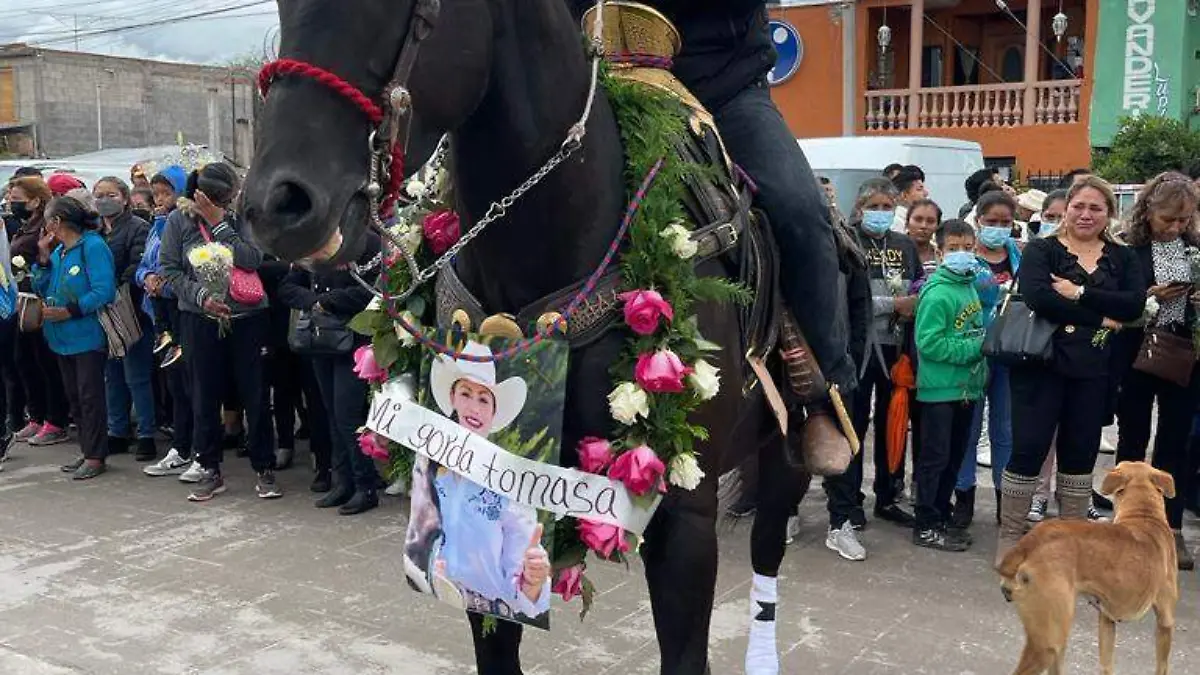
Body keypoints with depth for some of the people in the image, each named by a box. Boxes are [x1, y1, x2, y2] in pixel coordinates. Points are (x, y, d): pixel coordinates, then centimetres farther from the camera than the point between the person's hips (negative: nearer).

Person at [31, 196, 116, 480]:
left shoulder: (93, 246, -12)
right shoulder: (57, 251, 13)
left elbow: (104, 291, -20)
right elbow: (41, 289, 14)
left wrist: (68, 311, -21)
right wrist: (43, 259, 2)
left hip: (88, 335, -8)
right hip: (64, 337, 9)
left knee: (90, 395, -3)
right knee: (74, 395, 12)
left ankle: (95, 456, 5)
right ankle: (88, 451, 22)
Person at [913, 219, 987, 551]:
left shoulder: (970, 287, 9)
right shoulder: (937, 292, -16)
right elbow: (929, 342, -22)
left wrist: (983, 346, 2)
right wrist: (973, 349, -18)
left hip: (966, 386, 8)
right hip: (940, 388, -8)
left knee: (955, 457, 15)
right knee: (935, 457, 0)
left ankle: (942, 517, 27)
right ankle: (926, 527, 9)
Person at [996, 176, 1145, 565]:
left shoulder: (1123, 258, 11)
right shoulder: (1041, 251, 1)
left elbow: (1134, 304, -6)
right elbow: (1037, 296, -18)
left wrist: (1079, 293, -16)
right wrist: (1100, 318, -15)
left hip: (1093, 372, 4)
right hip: (1042, 364, -3)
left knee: (1081, 452, 11)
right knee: (1028, 449, -3)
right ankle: (1010, 534, 10)